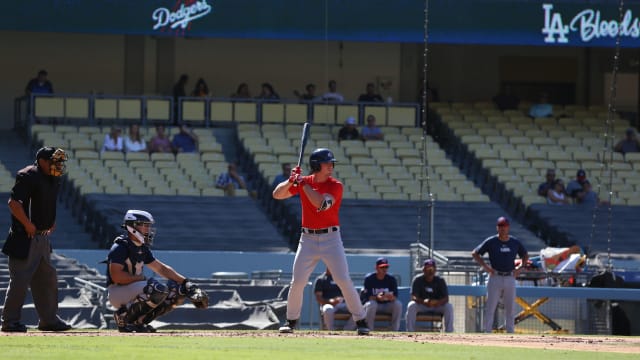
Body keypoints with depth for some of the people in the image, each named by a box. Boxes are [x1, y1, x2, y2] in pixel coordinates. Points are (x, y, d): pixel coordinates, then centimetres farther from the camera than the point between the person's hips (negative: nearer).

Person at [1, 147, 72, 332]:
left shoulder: (54, 179, 11)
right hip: (25, 238, -9)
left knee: (48, 278, 13)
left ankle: (48, 319, 23)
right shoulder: (28, 177, -17)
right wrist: (28, 225, -22)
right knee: (20, 279, -5)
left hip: (43, 238, 9)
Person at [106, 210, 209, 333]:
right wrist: (142, 279, -18)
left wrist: (186, 282, 10)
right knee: (158, 289, -31)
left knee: (178, 291, 1)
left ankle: (138, 320, 0)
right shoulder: (120, 247, -14)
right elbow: (116, 276, -24)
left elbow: (161, 268, 19)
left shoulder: (143, 249, 14)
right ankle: (123, 317, -16)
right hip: (117, 292, -9)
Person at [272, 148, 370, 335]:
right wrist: (291, 181, -15)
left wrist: (303, 184, -22)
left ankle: (360, 321, 0)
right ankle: (291, 321, 15)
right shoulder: (304, 182, 3)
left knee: (344, 281, -8)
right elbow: (277, 195, 2)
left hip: (330, 237, -2)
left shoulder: (335, 186, -6)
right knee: (297, 282, -1)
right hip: (308, 239, 2)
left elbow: (322, 204, -23)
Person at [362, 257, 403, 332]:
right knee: (371, 304, -36)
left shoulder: (391, 279, -3)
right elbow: (367, 296, -17)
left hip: (387, 305, 2)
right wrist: (377, 297, -39)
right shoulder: (369, 278, -10)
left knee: (398, 304, -26)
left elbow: (395, 297, -12)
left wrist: (391, 297, -38)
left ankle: (395, 331, -23)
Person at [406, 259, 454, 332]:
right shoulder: (418, 280, -8)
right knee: (411, 306, -31)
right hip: (421, 306, -1)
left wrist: (438, 302, -38)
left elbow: (446, 298, -15)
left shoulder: (440, 281, -6)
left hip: (437, 306, 1)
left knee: (449, 306, -27)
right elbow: (413, 297, -19)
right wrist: (423, 301, -41)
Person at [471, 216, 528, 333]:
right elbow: (475, 253, 2)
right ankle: (487, 332, -3)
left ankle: (510, 333, 11)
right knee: (490, 307, -5)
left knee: (510, 308, 5)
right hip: (495, 277, -3)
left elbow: (525, 255, 23)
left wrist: (520, 268, 7)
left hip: (510, 278, 3)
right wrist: (485, 266, -7)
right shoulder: (491, 242, -3)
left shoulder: (515, 242, 6)